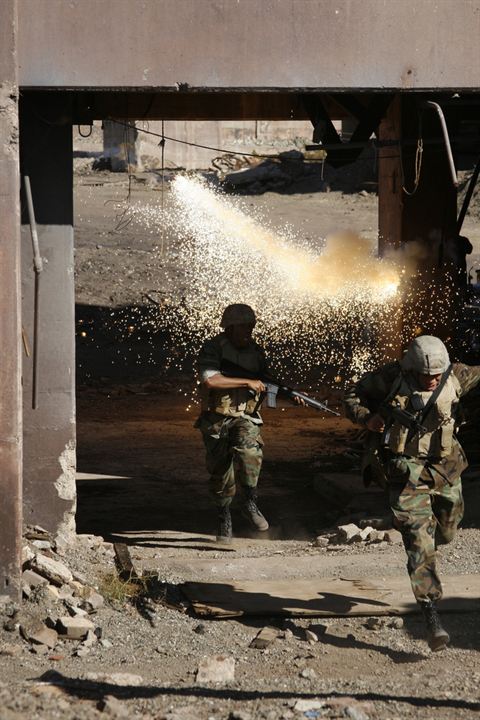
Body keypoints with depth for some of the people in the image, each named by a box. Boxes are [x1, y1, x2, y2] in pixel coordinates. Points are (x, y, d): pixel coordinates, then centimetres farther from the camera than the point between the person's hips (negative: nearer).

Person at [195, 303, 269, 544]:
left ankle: (249, 503, -21)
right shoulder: (213, 349, -9)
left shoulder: (256, 352, 7)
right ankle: (224, 517, 26)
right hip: (216, 418, -2)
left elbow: (267, 386, 21)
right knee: (220, 473, 4)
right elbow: (209, 380, -26)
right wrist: (248, 383, -25)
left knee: (249, 451, -30)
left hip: (245, 417, 2)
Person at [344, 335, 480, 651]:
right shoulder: (392, 378, -14)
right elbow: (353, 395, -2)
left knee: (446, 532, 21)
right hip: (406, 473, -4)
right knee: (419, 543, -12)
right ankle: (432, 617, -15)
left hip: (445, 470, 4)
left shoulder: (454, 377, -6)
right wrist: (366, 418, -18)